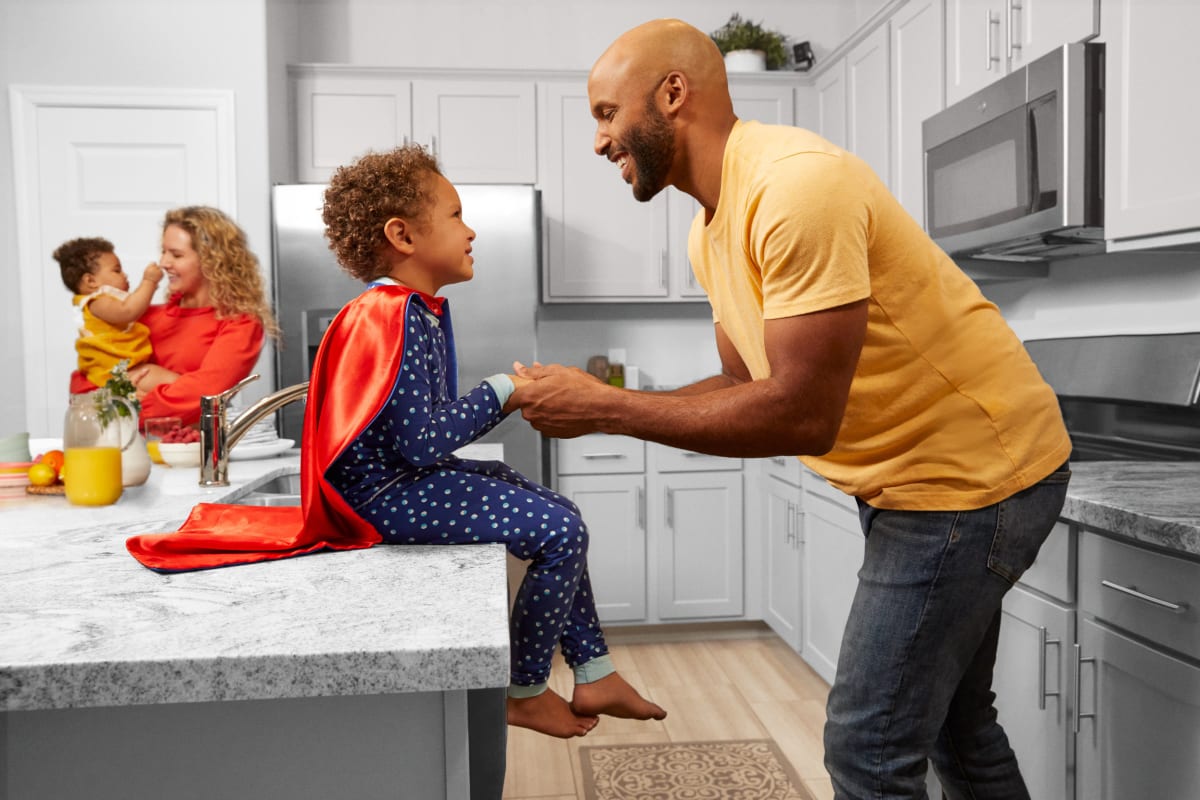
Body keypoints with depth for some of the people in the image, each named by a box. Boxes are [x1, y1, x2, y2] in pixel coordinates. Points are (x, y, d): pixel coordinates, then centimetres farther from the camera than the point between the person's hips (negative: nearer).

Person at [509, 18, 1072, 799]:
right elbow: (749, 384, 6)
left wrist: (604, 407, -24)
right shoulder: (711, 231, 4)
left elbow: (801, 413, -30)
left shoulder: (796, 186, -26)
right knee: (952, 721, 25)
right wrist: (605, 406, -7)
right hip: (912, 472, 9)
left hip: (974, 471, -9)